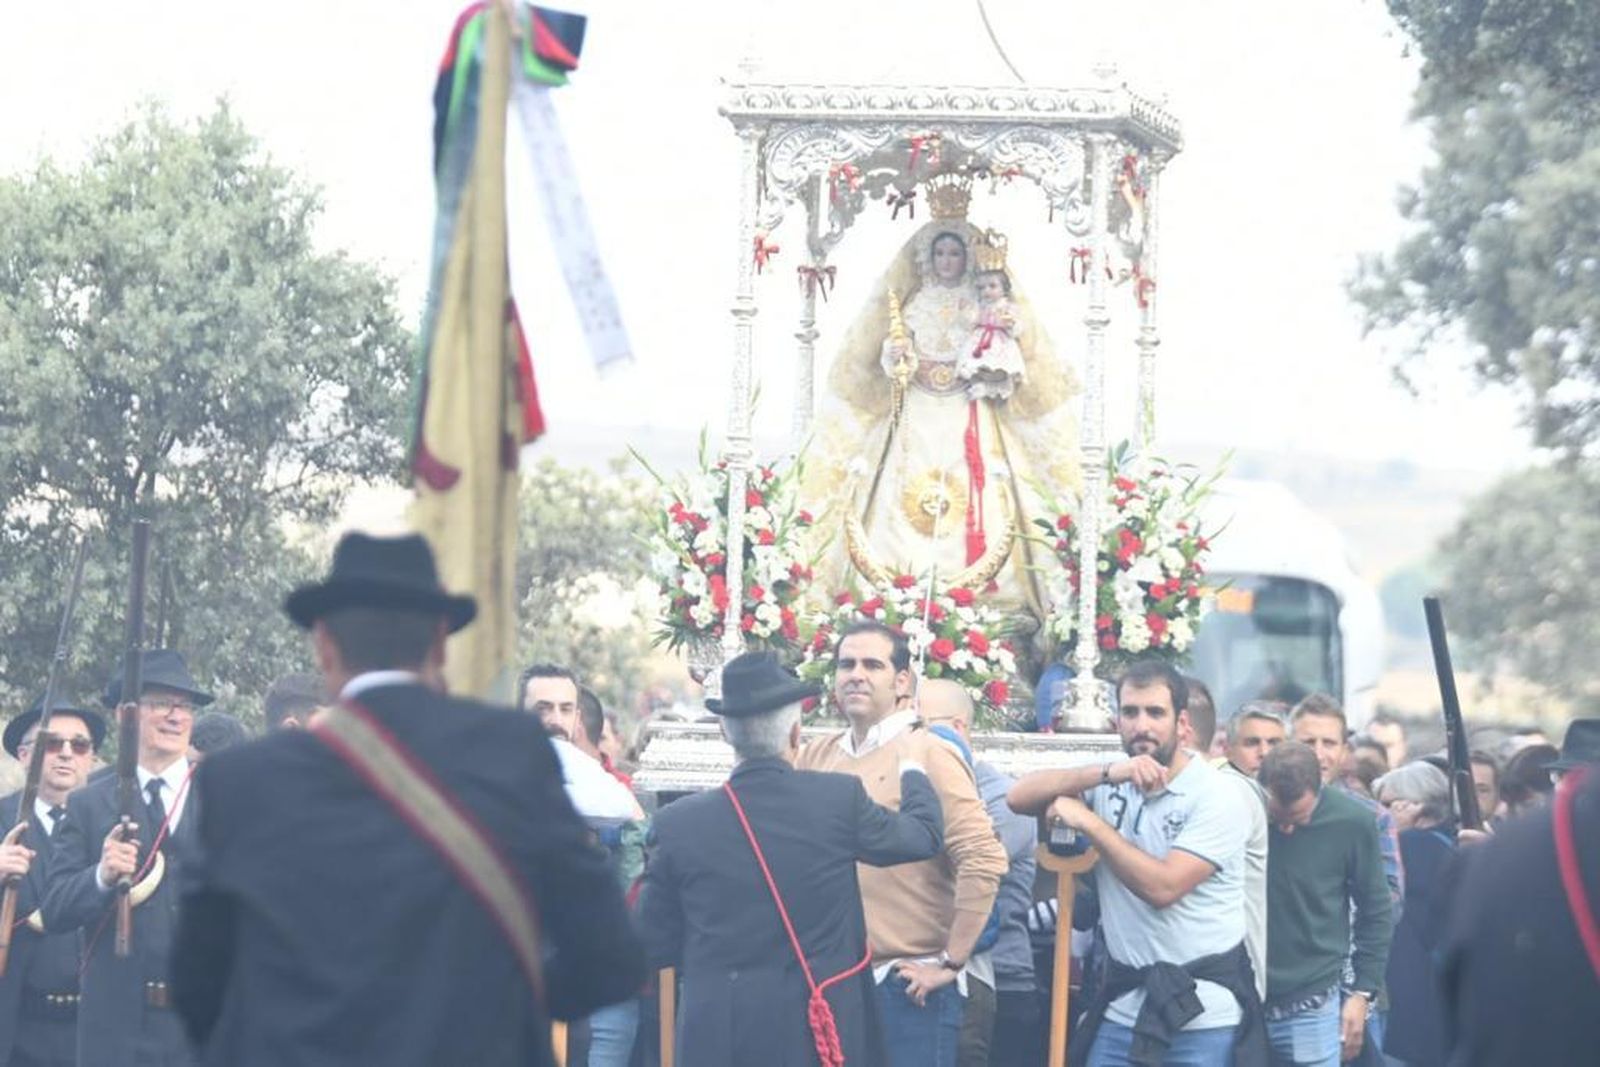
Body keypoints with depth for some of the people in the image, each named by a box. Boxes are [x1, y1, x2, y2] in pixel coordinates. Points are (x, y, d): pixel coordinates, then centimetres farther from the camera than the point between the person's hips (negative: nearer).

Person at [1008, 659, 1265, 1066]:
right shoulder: (1109, 784, 6)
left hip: (1201, 1015, -5)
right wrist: (1107, 774, -18)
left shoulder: (1216, 797, -9)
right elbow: (1020, 796, -6)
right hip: (1124, 1006, 5)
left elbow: (1163, 886, -20)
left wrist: (1090, 823, -13)